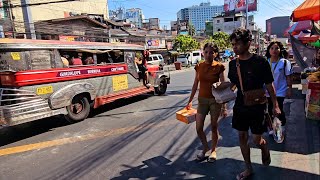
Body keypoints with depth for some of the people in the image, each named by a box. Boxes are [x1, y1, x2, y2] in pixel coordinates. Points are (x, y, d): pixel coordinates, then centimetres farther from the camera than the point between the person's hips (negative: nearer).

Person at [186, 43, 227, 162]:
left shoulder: (219, 67, -8)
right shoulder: (199, 66, 1)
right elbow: (195, 85, 8)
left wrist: (224, 106, -9)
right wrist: (190, 101, 8)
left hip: (215, 100, -3)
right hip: (202, 99, 3)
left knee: (214, 127, 9)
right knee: (198, 128, 2)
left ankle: (213, 150, 31)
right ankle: (206, 148, 27)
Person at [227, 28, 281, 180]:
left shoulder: (260, 62, -14)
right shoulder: (233, 63, 0)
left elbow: (269, 85, -6)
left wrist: (275, 105, -1)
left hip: (257, 107, -4)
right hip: (240, 107, 5)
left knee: (257, 140, 5)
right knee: (242, 137, 11)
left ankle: (265, 150, 42)